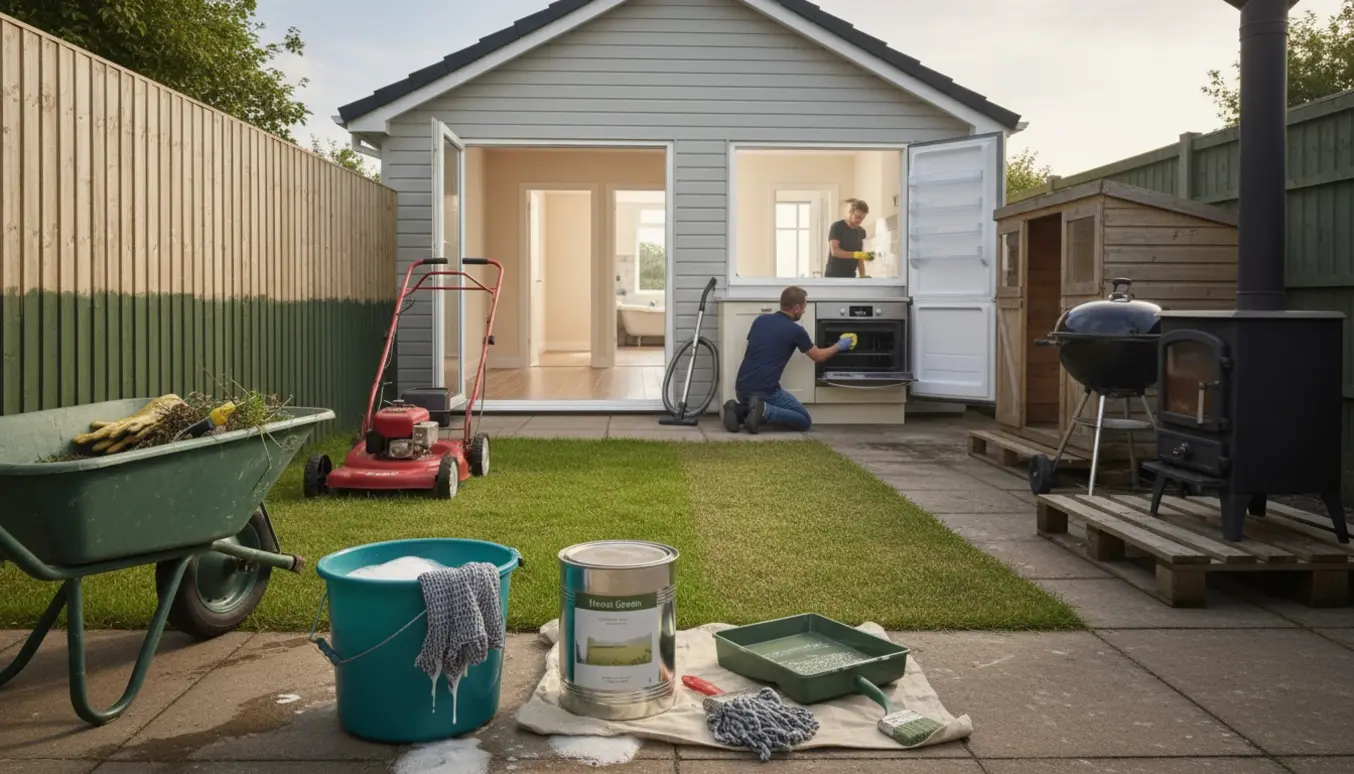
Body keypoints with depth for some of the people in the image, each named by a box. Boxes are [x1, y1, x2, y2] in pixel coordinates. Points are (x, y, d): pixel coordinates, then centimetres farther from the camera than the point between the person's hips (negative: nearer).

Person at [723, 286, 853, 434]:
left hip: (741, 389, 6)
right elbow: (818, 356, 14)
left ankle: (739, 411, 5)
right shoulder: (795, 330, -2)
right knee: (804, 420, 10)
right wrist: (839, 346, 31)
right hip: (765, 391, -6)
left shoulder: (760, 320, 12)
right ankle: (764, 411, -12)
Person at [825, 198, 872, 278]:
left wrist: (862, 275, 0)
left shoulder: (861, 232, 12)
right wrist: (855, 254, -30)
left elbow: (859, 256, 13)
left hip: (850, 278, 6)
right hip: (834, 276, -6)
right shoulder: (837, 227, -8)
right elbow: (835, 251, -19)